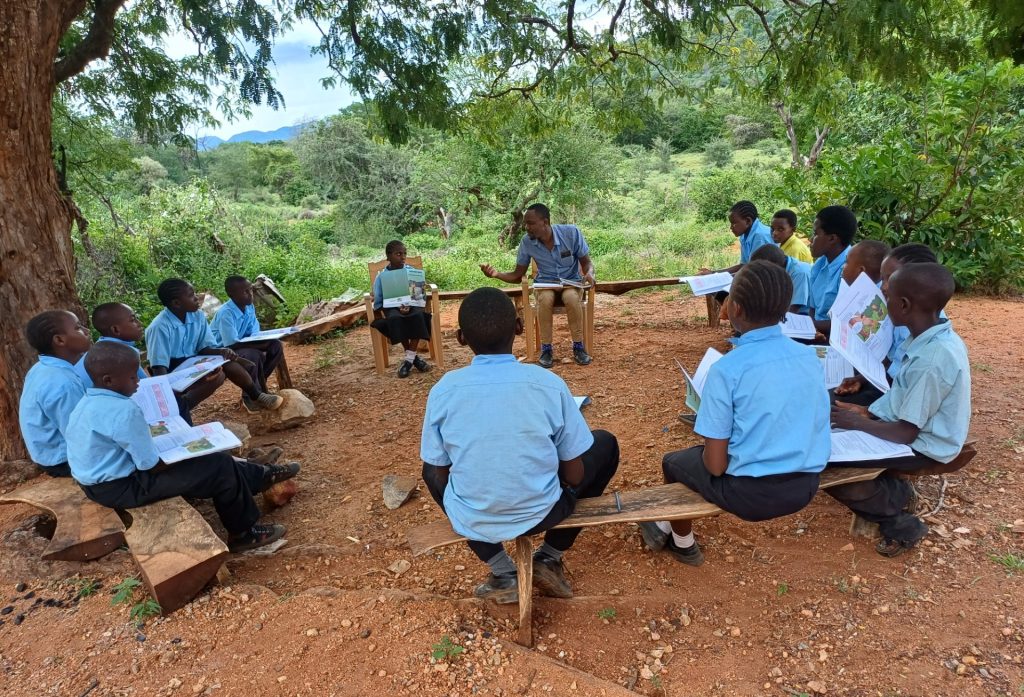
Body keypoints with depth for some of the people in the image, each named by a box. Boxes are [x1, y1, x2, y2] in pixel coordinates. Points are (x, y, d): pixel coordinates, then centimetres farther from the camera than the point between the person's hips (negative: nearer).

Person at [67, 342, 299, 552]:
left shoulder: (88, 403, 4)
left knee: (209, 457, 17)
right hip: (120, 487, -10)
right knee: (220, 467, -6)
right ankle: (243, 534, 11)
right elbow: (152, 466, -23)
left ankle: (259, 476, 31)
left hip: (99, 483, 10)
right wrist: (181, 456, -5)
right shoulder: (124, 411, -27)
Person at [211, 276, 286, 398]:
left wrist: (263, 341, -24)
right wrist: (262, 344, -28)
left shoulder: (249, 307, -4)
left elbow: (254, 335, 0)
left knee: (276, 346, -8)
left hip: (241, 345, 8)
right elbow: (232, 344, -29)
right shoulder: (225, 313, -26)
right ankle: (250, 396, -13)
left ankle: (258, 385, 3)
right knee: (253, 355, -34)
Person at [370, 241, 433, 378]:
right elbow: (378, 302, -1)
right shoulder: (381, 276, 0)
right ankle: (414, 356, -18)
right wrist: (398, 307, -18)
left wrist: (409, 305, -19)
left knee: (418, 315, -34)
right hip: (392, 307, -1)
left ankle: (409, 359, -25)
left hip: (412, 305, 1)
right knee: (395, 318, -35)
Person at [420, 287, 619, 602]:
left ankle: (503, 575, 23)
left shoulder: (443, 391, -11)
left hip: (472, 520, 1)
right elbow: (575, 474, -6)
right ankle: (549, 559, 21)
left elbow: (437, 477, -1)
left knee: (432, 468, 33)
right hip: (540, 513, 0)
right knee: (606, 444, 21)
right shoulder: (549, 383, -14)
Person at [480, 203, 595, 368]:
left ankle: (578, 347, -19)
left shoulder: (571, 232, -15)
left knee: (571, 297, -36)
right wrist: (497, 274, -19)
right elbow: (518, 275, 0)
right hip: (545, 283, 1)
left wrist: (589, 273, -28)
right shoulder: (527, 242, -10)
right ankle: (546, 349, -20)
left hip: (572, 282, -1)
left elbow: (587, 263, -4)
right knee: (546, 298, -35)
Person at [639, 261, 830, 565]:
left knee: (674, 462, 22)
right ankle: (673, 529, 44)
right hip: (806, 485, 6)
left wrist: (706, 452, 6)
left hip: (751, 493, -6)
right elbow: (806, 425, 12)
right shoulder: (811, 356, -3)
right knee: (703, 451, 29)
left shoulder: (727, 369, -21)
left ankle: (682, 542, 42)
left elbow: (716, 465, -18)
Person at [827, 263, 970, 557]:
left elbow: (905, 433, -24)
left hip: (921, 447, -9)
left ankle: (902, 524, 1)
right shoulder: (932, 337, -3)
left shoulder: (933, 360, -31)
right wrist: (870, 411, 4)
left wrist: (858, 422, -12)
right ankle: (895, 492, 13)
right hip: (910, 427, 9)